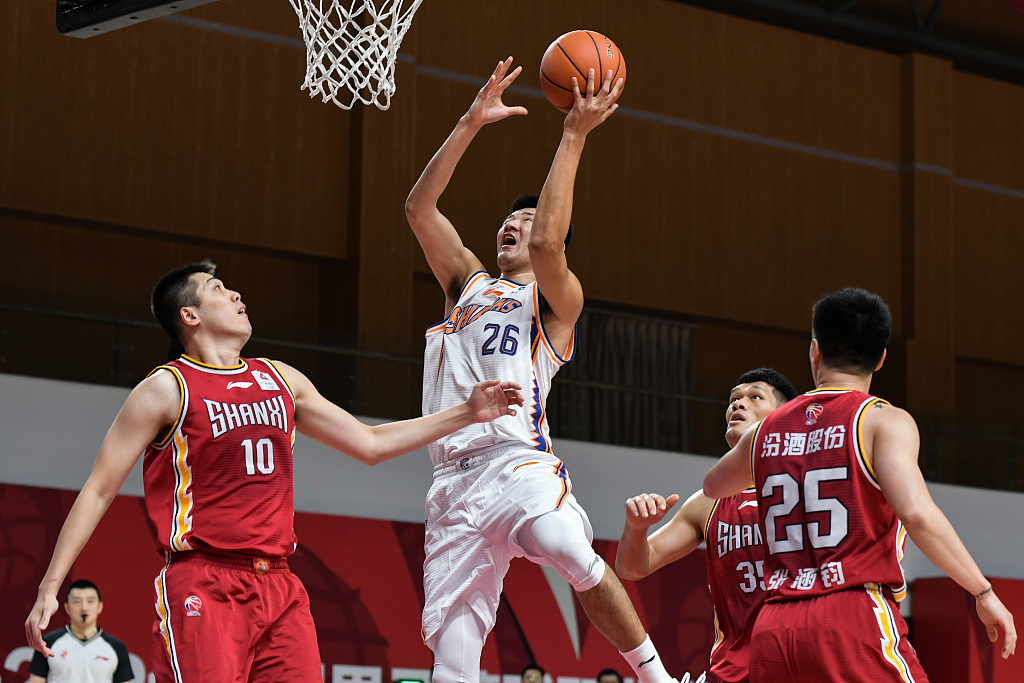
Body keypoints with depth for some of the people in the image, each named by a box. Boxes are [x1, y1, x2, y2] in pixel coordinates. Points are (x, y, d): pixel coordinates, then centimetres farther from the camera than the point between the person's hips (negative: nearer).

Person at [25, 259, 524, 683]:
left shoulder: (281, 380, 18)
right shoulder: (166, 389, 0)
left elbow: (370, 444, 24)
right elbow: (98, 491, -1)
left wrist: (464, 415, 19)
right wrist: (50, 587, -8)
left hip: (278, 586, 6)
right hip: (202, 586, -6)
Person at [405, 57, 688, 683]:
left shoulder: (559, 298, 11)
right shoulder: (467, 281, 26)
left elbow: (547, 243, -11)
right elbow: (419, 208, 15)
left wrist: (574, 136, -9)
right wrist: (472, 124, 8)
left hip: (519, 461, -4)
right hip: (454, 480, 4)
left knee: (573, 553, -36)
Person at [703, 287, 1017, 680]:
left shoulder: (767, 430, 17)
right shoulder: (883, 421, 0)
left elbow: (712, 486, 38)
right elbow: (917, 514, -16)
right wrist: (984, 593, -10)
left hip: (772, 633, 6)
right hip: (855, 619, -6)